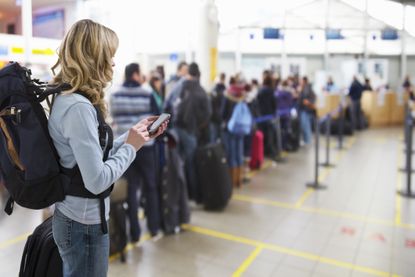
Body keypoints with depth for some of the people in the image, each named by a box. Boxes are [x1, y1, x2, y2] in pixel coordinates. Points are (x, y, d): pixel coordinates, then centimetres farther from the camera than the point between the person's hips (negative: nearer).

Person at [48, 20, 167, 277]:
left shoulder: (65, 98, 4)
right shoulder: (78, 107, -26)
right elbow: (97, 181, -27)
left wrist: (133, 134, 7)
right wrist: (131, 146, -15)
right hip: (85, 225, -9)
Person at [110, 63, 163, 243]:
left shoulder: (114, 96, 1)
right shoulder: (147, 95, -8)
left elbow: (114, 119, 11)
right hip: (145, 146, -2)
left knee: (130, 189, 9)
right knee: (150, 187, 12)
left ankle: (134, 233, 13)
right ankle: (154, 229, 20)